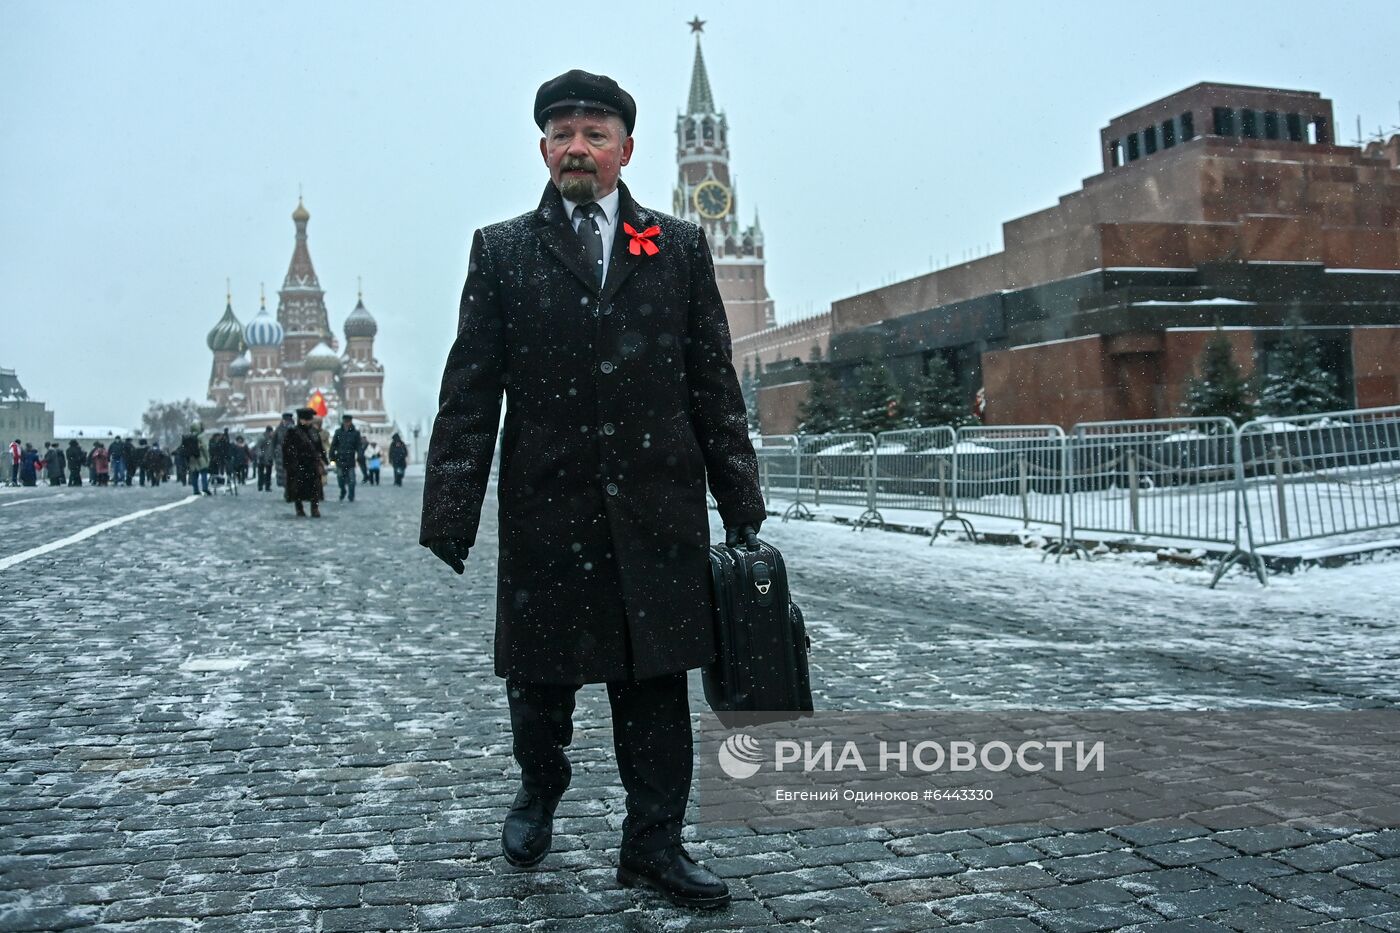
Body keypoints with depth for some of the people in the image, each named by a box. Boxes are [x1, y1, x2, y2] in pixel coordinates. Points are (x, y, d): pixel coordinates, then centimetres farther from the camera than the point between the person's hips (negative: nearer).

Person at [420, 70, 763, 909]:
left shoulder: (681, 248, 9)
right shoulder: (502, 251, 7)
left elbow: (716, 388, 7)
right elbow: (469, 395, 2)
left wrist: (743, 511, 4)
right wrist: (450, 519, -5)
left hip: (659, 509, 1)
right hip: (546, 502, 0)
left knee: (656, 684, 6)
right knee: (539, 676, 10)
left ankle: (653, 843, 20)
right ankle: (541, 786, 39)